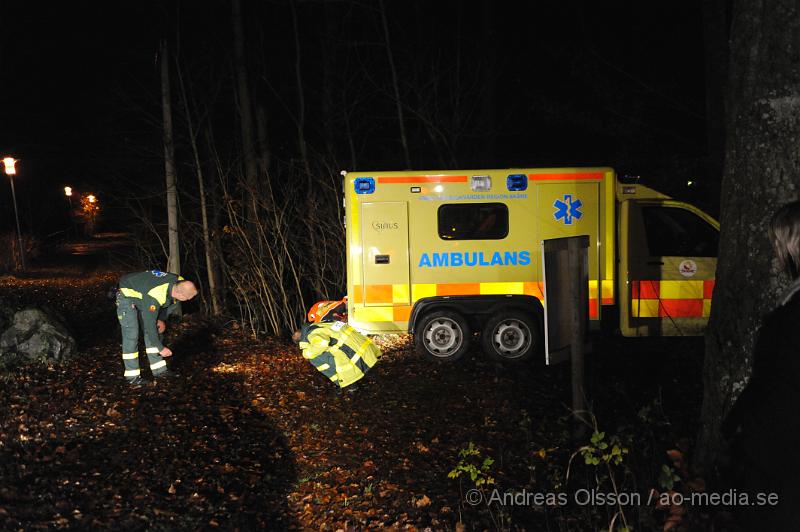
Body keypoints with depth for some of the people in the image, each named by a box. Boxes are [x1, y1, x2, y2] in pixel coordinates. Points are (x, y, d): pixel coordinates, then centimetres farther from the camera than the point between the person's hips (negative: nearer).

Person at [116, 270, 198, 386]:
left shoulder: (180, 283, -20)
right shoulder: (155, 296, -41)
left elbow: (173, 302, 4)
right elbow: (149, 324, -32)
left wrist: (162, 319, -6)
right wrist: (161, 348, -23)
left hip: (141, 294, 8)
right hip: (127, 296, -8)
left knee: (155, 332, 5)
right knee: (131, 336, -12)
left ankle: (159, 370, 11)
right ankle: (132, 376, -6)